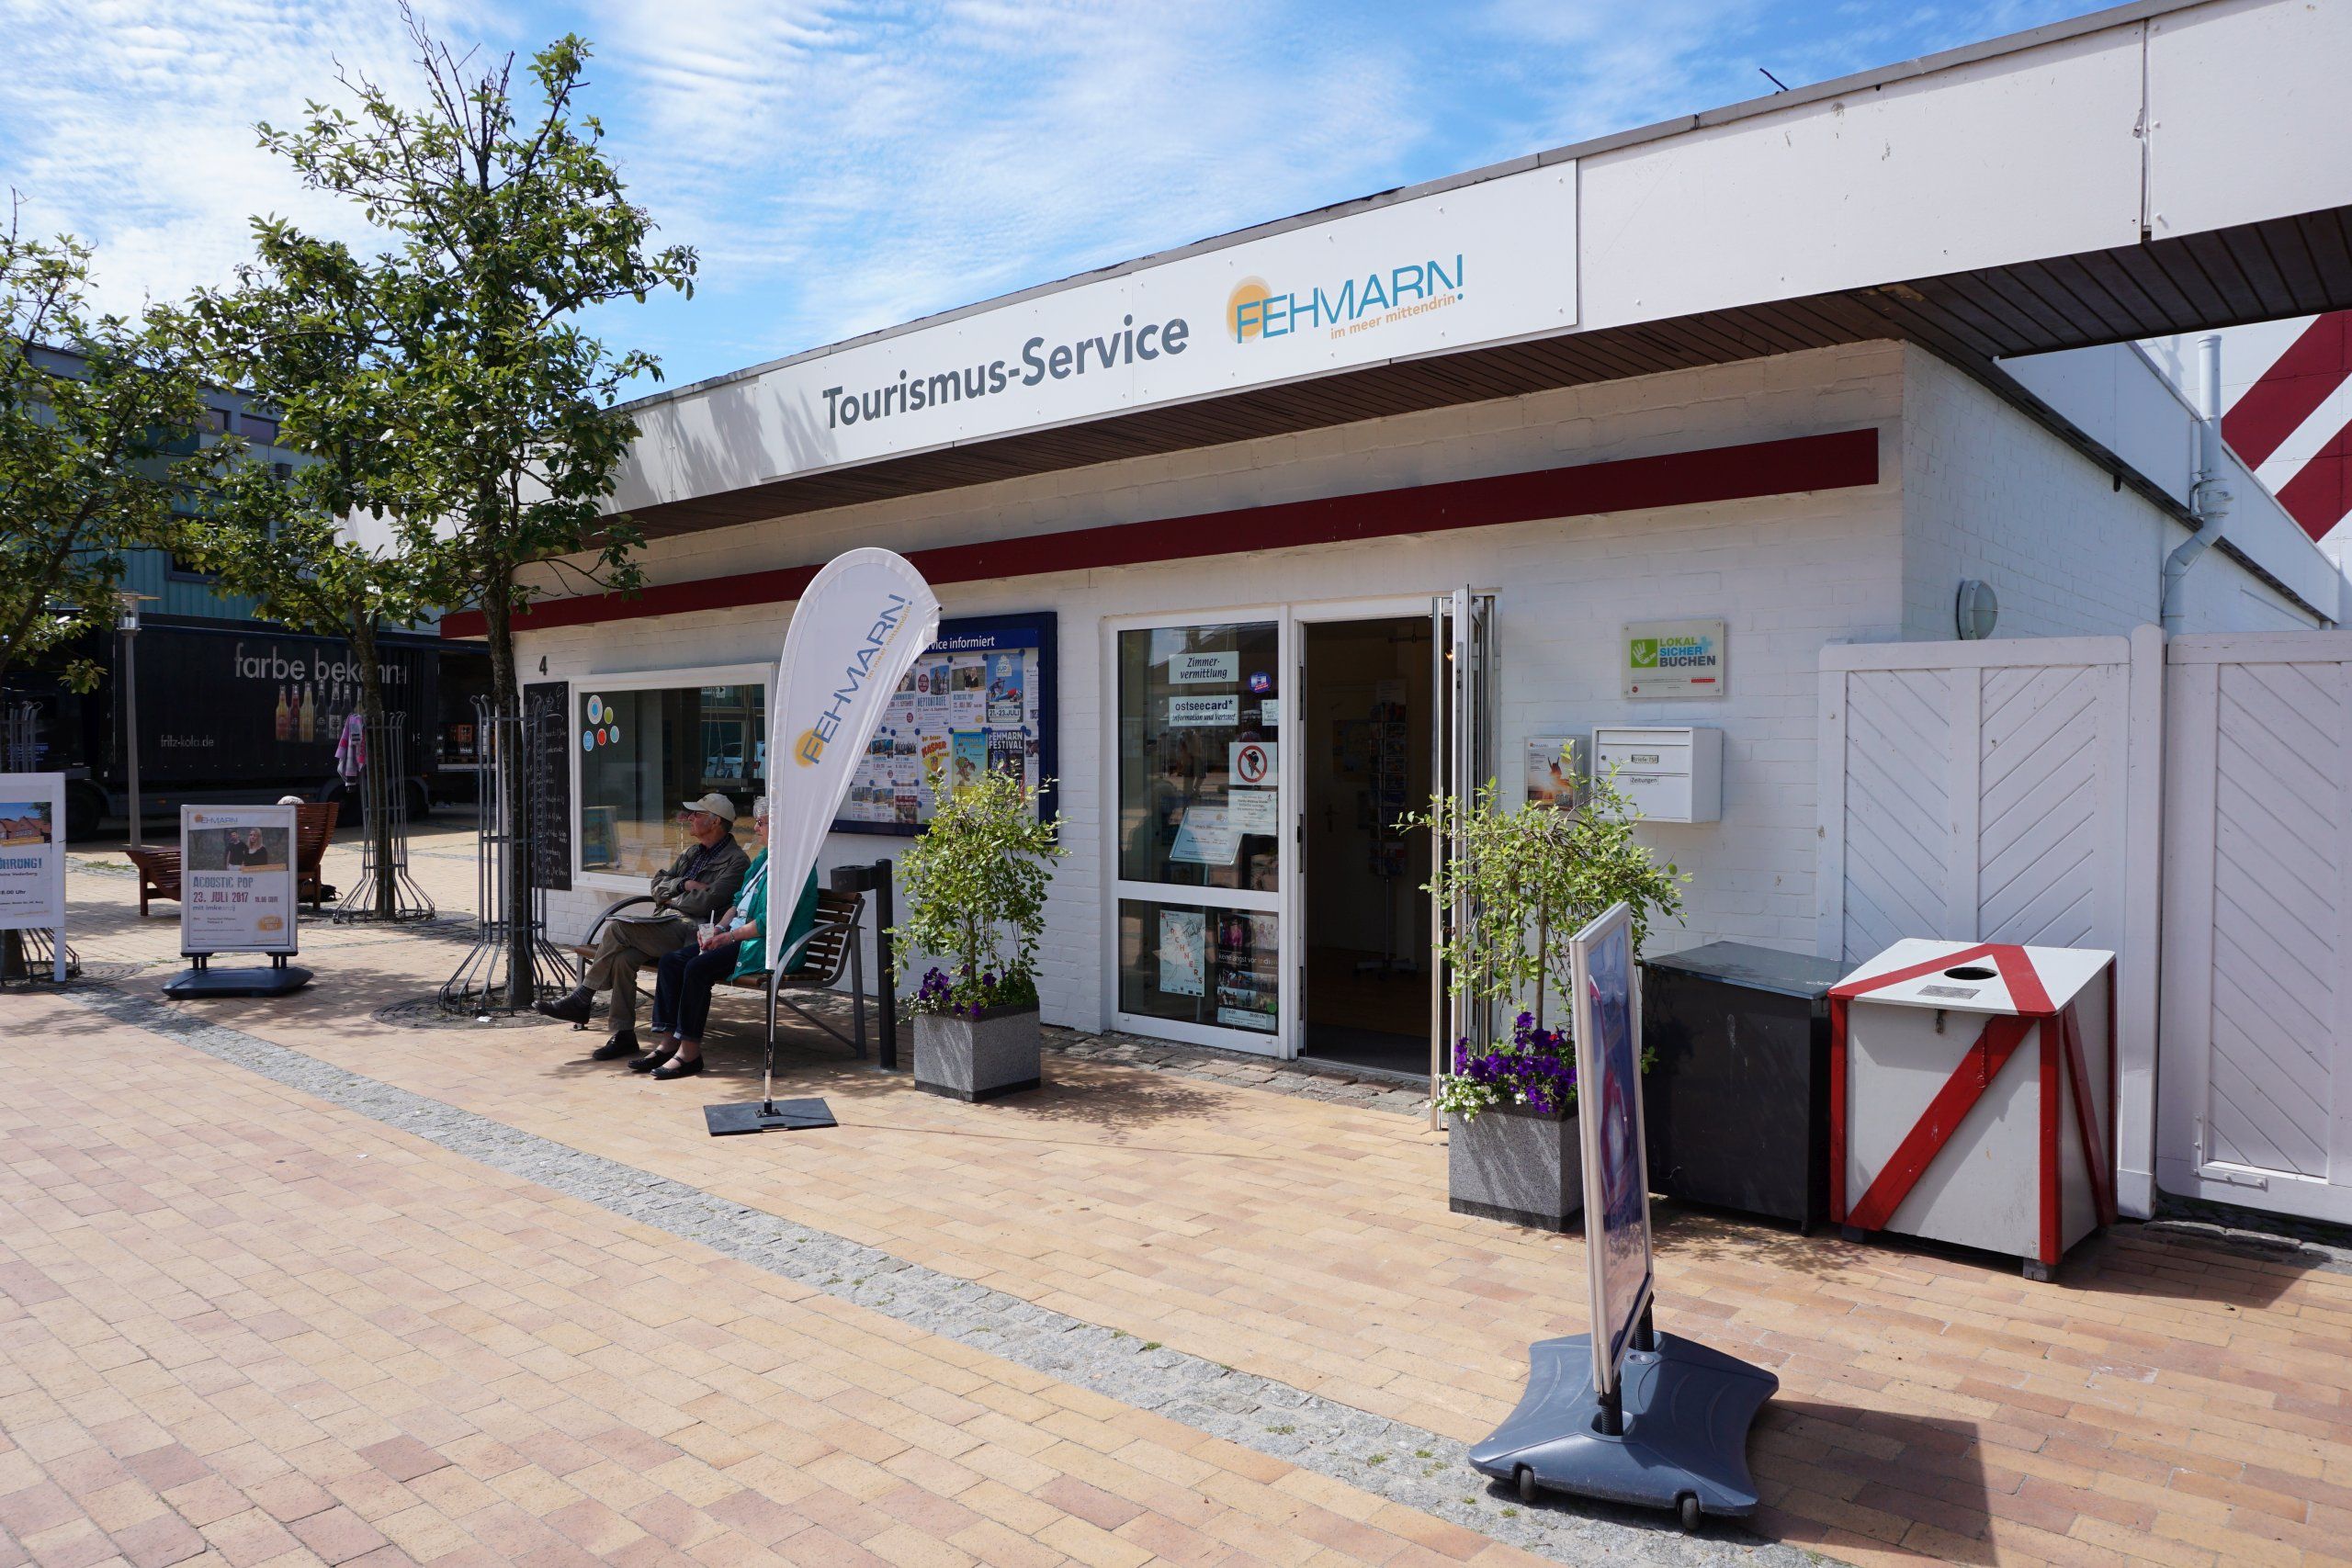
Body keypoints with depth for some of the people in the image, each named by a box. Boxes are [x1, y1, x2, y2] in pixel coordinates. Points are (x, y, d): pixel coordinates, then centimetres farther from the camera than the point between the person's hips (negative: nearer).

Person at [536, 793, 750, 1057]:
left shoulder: (736, 861, -2)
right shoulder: (693, 852, 27)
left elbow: (706, 902, -13)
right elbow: (658, 885, 22)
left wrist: (671, 899, 2)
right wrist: (684, 885, 2)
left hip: (691, 931, -8)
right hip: (666, 925, 8)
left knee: (616, 927, -22)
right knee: (622, 958, -22)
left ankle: (581, 998, -10)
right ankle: (623, 1035, -16)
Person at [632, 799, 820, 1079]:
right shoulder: (764, 857, 18)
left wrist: (730, 936, -15)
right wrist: (719, 927, 5)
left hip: (769, 948, -10)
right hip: (740, 936, 10)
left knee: (698, 967, -27)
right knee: (671, 959, -4)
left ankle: (690, 1051, -17)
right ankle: (669, 1042, -5)